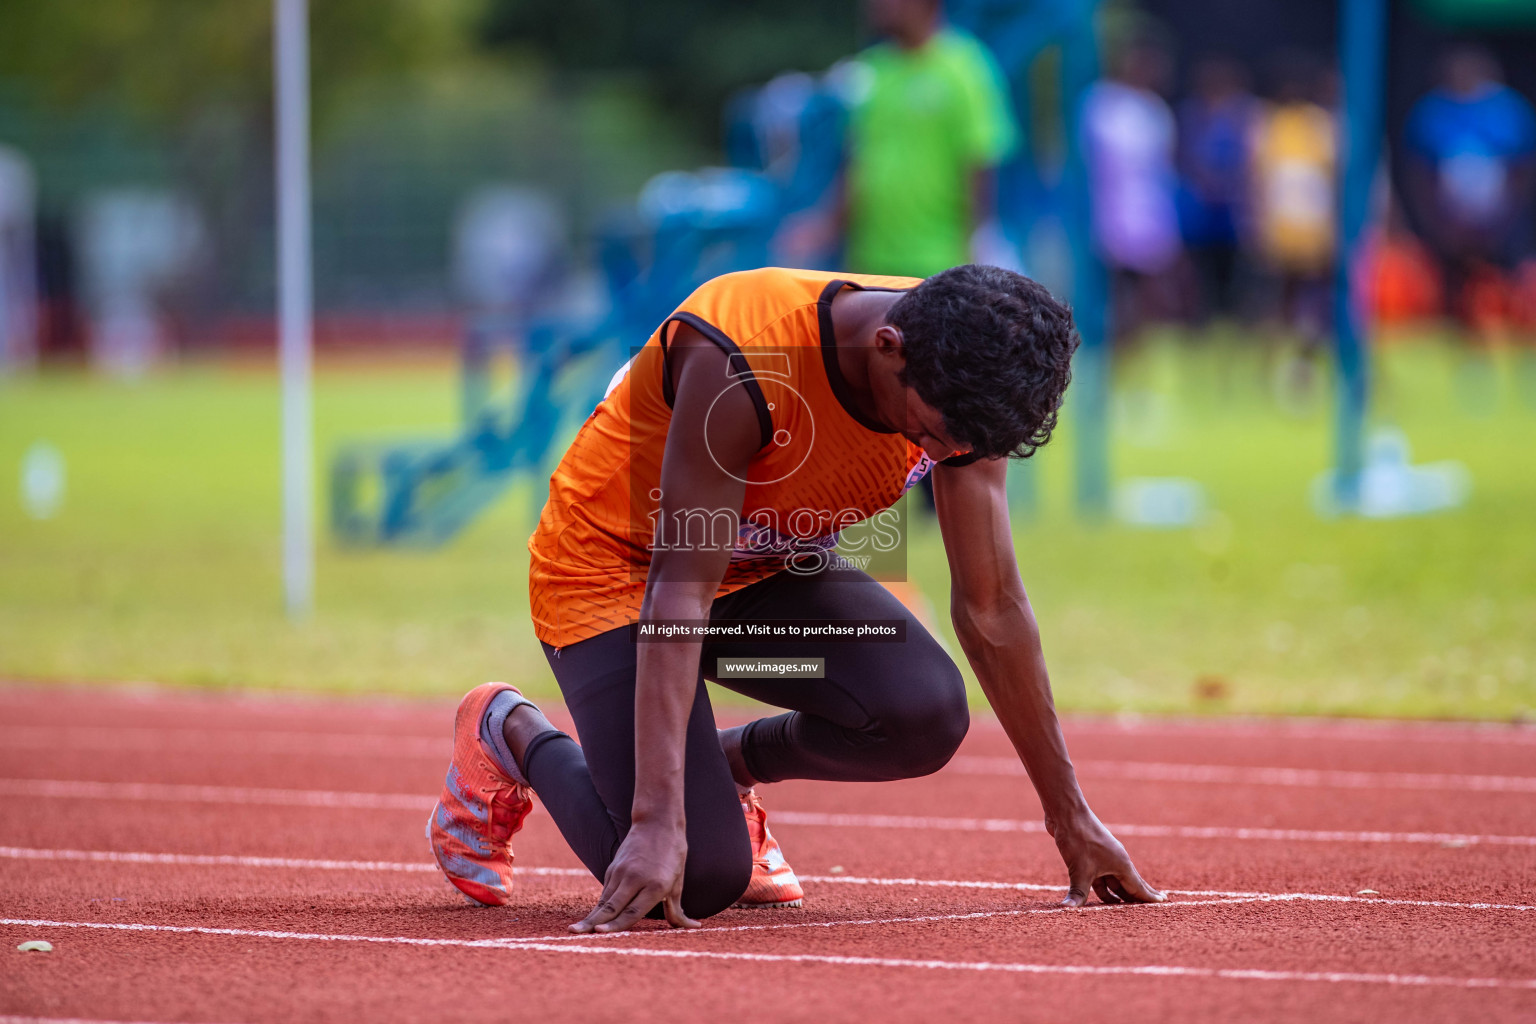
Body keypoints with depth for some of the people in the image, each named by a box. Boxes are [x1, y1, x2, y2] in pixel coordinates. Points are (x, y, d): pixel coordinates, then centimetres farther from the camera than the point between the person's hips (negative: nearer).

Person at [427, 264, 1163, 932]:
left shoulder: (959, 381, -18)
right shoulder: (738, 361, -36)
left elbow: (991, 608, -8)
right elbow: (677, 593, -36)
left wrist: (1069, 816, -5)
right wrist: (658, 824, -43)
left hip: (771, 569, 6)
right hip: (615, 567, -6)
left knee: (926, 714, -24)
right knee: (702, 879, -20)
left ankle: (732, 764, 8)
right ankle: (512, 735, 9)